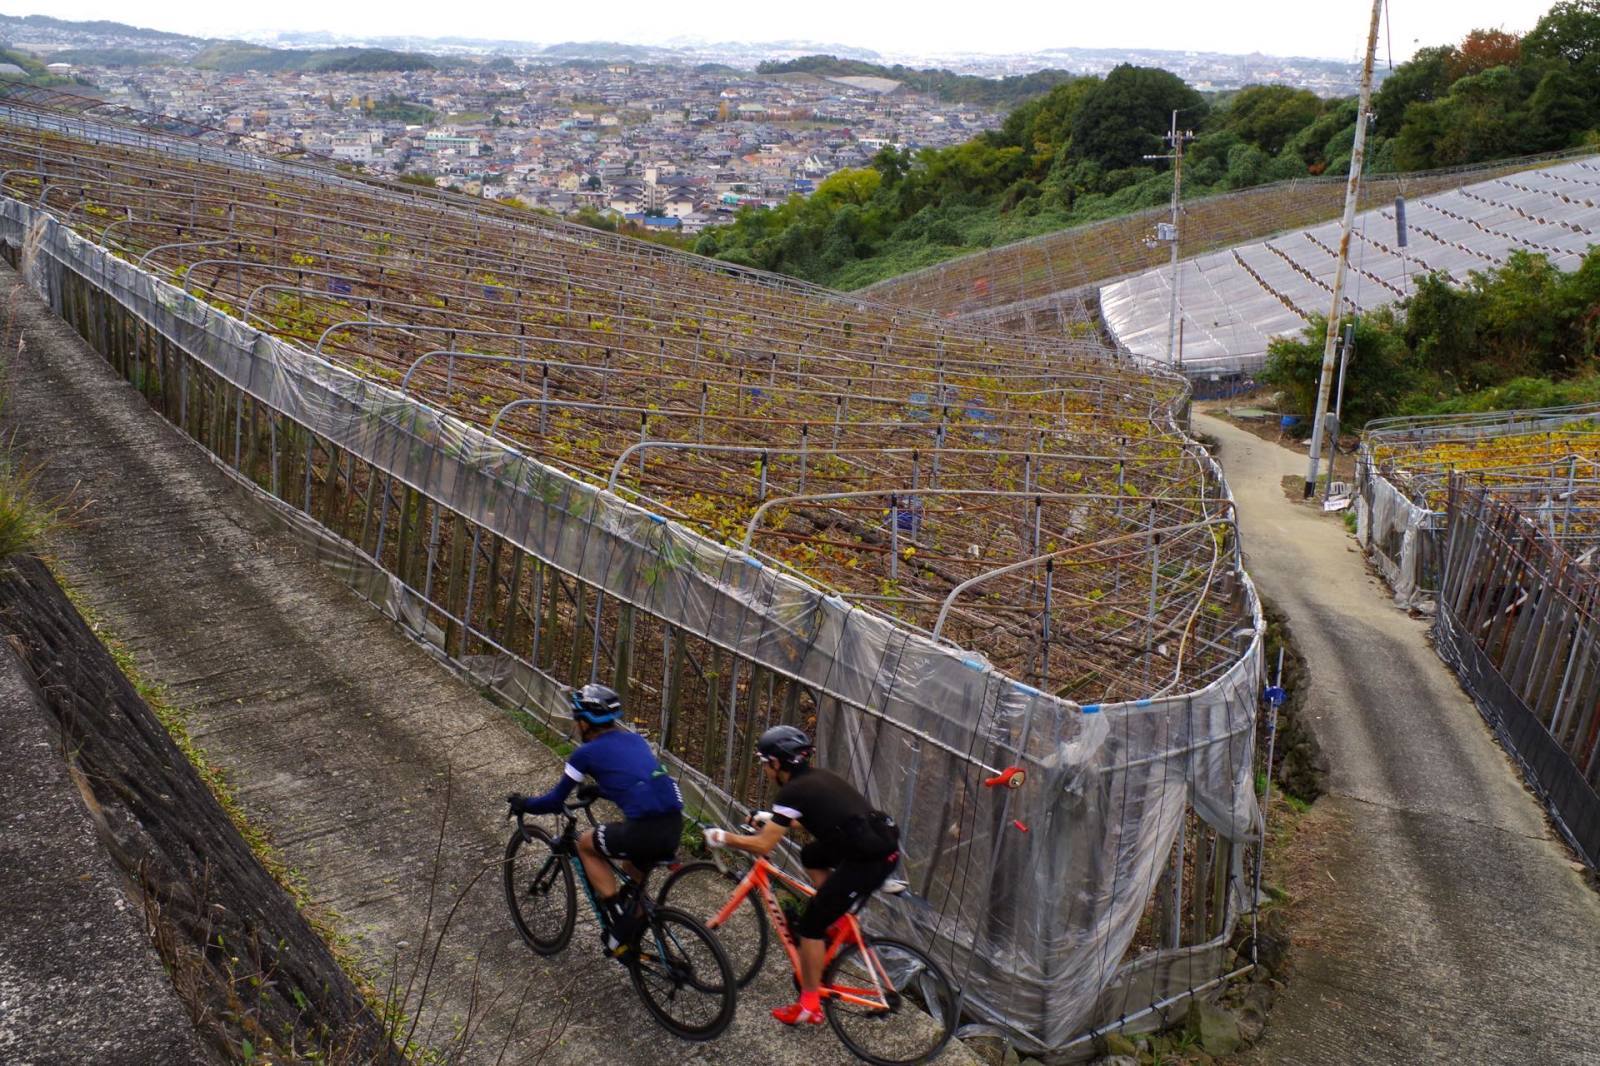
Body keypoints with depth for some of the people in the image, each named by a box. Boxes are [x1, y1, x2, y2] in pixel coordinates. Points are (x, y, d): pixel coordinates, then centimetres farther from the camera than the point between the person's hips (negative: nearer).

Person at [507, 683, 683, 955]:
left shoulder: (586, 753, 6)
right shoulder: (635, 739, 22)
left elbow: (555, 801, 14)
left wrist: (523, 803, 33)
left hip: (644, 829, -7)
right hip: (675, 826, 7)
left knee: (586, 844, 22)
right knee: (632, 871, 34)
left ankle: (622, 920, 15)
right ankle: (634, 936, 35)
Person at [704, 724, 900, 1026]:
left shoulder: (793, 792, -8)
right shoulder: (816, 777, 18)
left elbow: (763, 845, -8)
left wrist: (724, 838, 6)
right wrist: (772, 819, 46)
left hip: (870, 859, -9)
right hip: (883, 841, 9)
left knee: (810, 924, 5)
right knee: (812, 855, 30)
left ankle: (809, 1006, 13)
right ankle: (839, 924, 27)